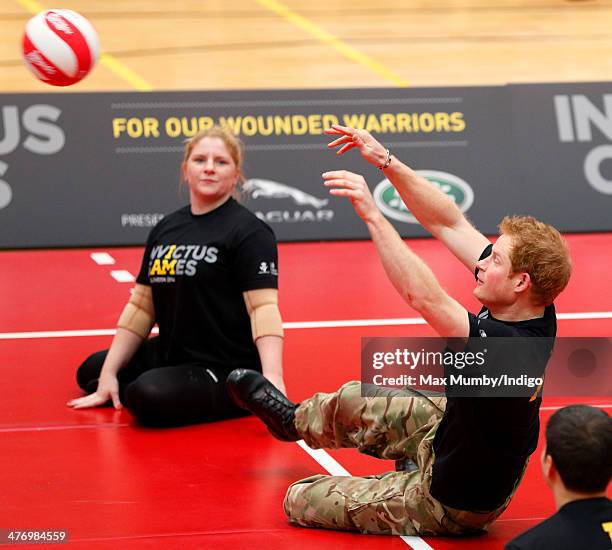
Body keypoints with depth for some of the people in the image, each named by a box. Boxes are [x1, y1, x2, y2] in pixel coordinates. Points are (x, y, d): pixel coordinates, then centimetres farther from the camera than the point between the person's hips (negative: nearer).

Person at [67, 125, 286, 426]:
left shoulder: (250, 231, -12)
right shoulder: (164, 229, 9)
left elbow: (263, 307, -22)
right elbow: (141, 306, 11)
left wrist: (272, 376, -36)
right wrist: (109, 374, 5)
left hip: (228, 370, -8)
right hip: (170, 356, 8)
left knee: (148, 396, -32)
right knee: (90, 371, 13)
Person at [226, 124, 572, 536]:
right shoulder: (538, 317, -14)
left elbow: (423, 296, -46)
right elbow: (448, 224, -11)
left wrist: (372, 213, -42)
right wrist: (385, 161, -14)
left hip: (456, 506, -8)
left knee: (302, 501, 5)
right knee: (352, 402, 24)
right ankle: (296, 420, 56)